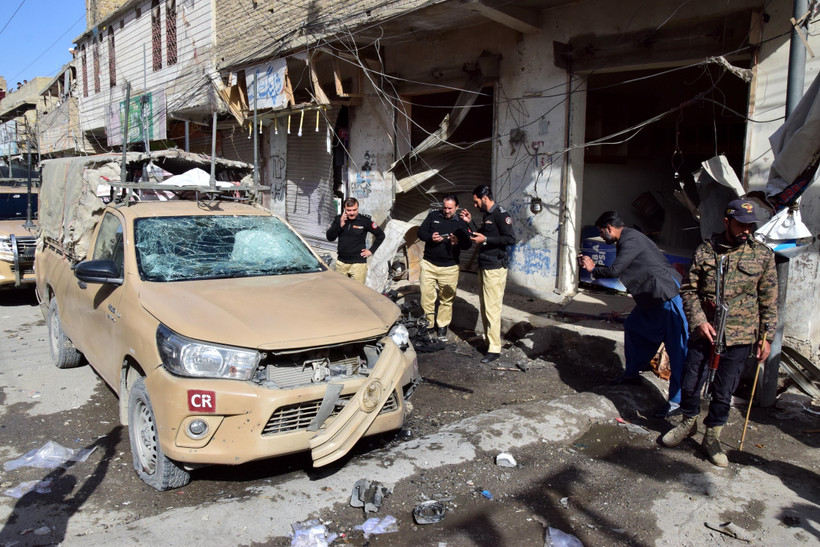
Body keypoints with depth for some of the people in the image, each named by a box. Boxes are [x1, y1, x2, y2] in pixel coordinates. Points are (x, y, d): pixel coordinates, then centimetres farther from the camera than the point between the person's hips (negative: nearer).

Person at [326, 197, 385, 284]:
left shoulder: (365, 221, -5)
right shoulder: (338, 219, 3)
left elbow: (380, 235, 3)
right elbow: (330, 238, -3)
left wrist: (371, 250, 0)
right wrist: (340, 225, -15)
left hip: (358, 263, -3)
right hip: (341, 262, 4)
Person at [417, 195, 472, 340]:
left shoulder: (460, 223, 4)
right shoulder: (433, 216, 6)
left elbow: (467, 244, 0)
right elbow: (420, 232, 6)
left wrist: (458, 242, -23)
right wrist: (430, 237, -16)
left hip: (449, 268, 0)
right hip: (429, 264, 1)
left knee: (447, 298, 4)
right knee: (426, 295, -1)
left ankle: (442, 327, 18)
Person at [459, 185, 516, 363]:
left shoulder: (500, 214, -12)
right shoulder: (487, 215, 16)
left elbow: (510, 239, -20)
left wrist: (485, 240, -20)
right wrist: (470, 222, 15)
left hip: (495, 268, -10)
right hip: (484, 267, 10)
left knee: (492, 308, -9)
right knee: (484, 306, 14)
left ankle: (495, 348, -4)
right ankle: (488, 340, 24)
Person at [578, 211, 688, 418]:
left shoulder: (631, 240, -16)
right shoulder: (626, 240, 16)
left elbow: (615, 270, -19)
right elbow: (618, 269, 22)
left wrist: (592, 269, -3)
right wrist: (593, 265, 18)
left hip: (668, 296, -11)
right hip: (652, 296, 11)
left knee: (677, 348, -8)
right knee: (633, 327, 21)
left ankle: (678, 401, -7)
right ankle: (632, 373, 37)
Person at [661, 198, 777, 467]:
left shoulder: (762, 255, -2)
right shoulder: (705, 251, -3)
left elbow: (769, 300, 3)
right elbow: (689, 289, 2)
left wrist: (765, 337, 1)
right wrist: (699, 321, -9)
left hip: (739, 338, 0)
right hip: (703, 333, 1)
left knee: (724, 392, 9)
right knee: (691, 384, 10)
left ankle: (712, 437, 29)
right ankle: (688, 423, 37)